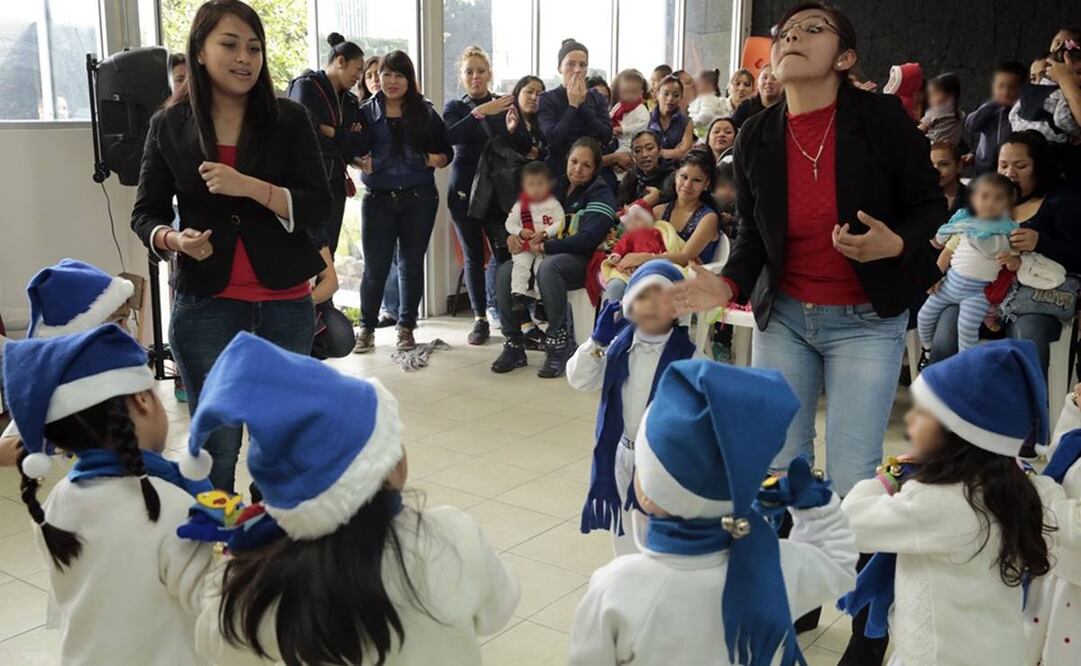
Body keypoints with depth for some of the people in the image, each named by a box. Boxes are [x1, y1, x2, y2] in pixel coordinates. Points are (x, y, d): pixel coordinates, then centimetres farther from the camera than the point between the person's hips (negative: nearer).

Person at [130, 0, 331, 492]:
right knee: (215, 444, 5)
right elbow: (144, 213, 7)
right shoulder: (169, 125, 1)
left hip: (284, 302, 0)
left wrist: (250, 186, -22)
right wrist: (173, 239, -15)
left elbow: (318, 208, -7)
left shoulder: (289, 119, -1)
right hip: (204, 304, 0)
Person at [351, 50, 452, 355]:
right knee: (375, 266, -1)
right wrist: (360, 161, -19)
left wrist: (436, 159, -11)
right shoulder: (367, 112, 5)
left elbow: (446, 152, 9)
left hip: (419, 198, 1)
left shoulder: (425, 112, 7)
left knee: (412, 264, 8)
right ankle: (366, 328, 14)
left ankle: (406, 327, 21)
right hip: (378, 199, -1)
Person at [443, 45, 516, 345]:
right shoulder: (455, 108, 8)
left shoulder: (505, 104, 7)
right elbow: (451, 136, -15)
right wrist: (480, 112, -25)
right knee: (472, 255, 5)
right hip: (464, 189, 1)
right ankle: (480, 318, 14)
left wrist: (514, 129, -21)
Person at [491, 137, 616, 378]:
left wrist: (543, 246, -20)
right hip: (550, 255, 6)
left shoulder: (600, 194, -6)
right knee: (504, 272, -17)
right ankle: (514, 345, -10)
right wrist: (513, 236, -8)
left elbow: (588, 239, -19)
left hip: (584, 261, -6)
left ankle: (560, 343, -27)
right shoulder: (555, 186, 13)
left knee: (548, 267, -38)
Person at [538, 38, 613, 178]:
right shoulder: (547, 99, -1)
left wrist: (582, 105, -7)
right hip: (559, 171, -3)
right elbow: (553, 139, -15)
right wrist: (572, 105, -11)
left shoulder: (597, 98, 9)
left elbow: (606, 137, -4)